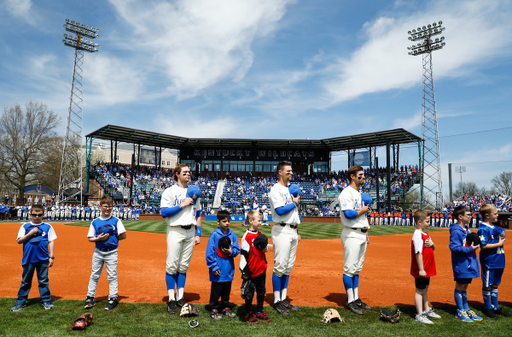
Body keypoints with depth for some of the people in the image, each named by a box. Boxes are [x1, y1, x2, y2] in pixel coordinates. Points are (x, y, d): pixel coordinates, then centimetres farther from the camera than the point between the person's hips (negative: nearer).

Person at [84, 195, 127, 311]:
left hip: (111, 252, -2)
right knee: (94, 275, 10)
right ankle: (90, 298, 23)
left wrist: (111, 238, -6)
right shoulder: (95, 222, 3)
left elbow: (123, 235, -3)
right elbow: (90, 238, 3)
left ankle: (113, 298, 10)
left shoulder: (116, 221, -3)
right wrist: (99, 238, -14)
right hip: (98, 252, 2)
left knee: (112, 275, 1)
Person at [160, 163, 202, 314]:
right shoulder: (170, 191, -1)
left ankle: (180, 298, 20)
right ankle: (171, 299, 10)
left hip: (190, 232, 5)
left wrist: (198, 234, 9)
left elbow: (198, 214, 15)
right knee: (172, 266, -2)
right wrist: (182, 205, -14)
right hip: (175, 232, -4)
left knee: (184, 266, 10)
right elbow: (164, 212, -11)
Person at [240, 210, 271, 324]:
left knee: (261, 291, 16)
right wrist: (245, 272, -15)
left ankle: (260, 311, 31)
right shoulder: (247, 237, -16)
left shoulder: (261, 235, 6)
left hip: (261, 270, 7)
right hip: (251, 272, -7)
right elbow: (244, 255, -15)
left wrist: (266, 248, -5)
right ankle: (248, 314, 22)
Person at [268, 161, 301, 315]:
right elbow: (280, 210, -21)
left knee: (288, 267, 12)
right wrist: (295, 203, -7)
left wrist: (297, 232, 18)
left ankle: (284, 298, 21)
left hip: (293, 231, 9)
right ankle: (277, 301, 6)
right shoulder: (276, 189, -8)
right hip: (282, 231, -8)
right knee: (280, 267, -5)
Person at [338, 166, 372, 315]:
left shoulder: (359, 193, 18)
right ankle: (350, 301, 5)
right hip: (352, 235, -9)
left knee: (357, 268, 14)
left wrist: (366, 232, 19)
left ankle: (356, 299, 23)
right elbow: (348, 214, -23)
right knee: (350, 268, -3)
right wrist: (363, 210, -8)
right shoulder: (347, 193, -11)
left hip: (361, 234, 10)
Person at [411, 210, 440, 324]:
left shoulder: (425, 234, 10)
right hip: (421, 270, -9)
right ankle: (419, 315, 8)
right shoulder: (417, 235, -20)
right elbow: (418, 253, -23)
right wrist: (421, 269, -23)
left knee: (425, 289, 20)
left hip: (427, 269, 9)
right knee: (420, 290, 0)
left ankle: (426, 310, 34)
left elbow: (433, 248, 16)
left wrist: (432, 244, -8)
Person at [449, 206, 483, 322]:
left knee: (465, 287, 17)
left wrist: (475, 244, -1)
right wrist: (470, 249, -23)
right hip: (461, 264, -9)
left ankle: (466, 309, 28)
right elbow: (454, 247, -23)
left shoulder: (467, 230, 11)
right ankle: (460, 311, 14)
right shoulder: (456, 231, -17)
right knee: (460, 287, 3)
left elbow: (468, 245, 18)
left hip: (469, 264, 9)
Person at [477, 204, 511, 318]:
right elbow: (483, 246, -21)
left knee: (495, 284, 18)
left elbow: (498, 240, 20)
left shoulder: (494, 227, 10)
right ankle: (487, 308, 19)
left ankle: (495, 307, 29)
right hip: (488, 262, -9)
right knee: (487, 285, 6)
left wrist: (501, 240, 1)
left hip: (498, 261, 9)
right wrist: (499, 244, -17)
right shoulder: (483, 229, -17)